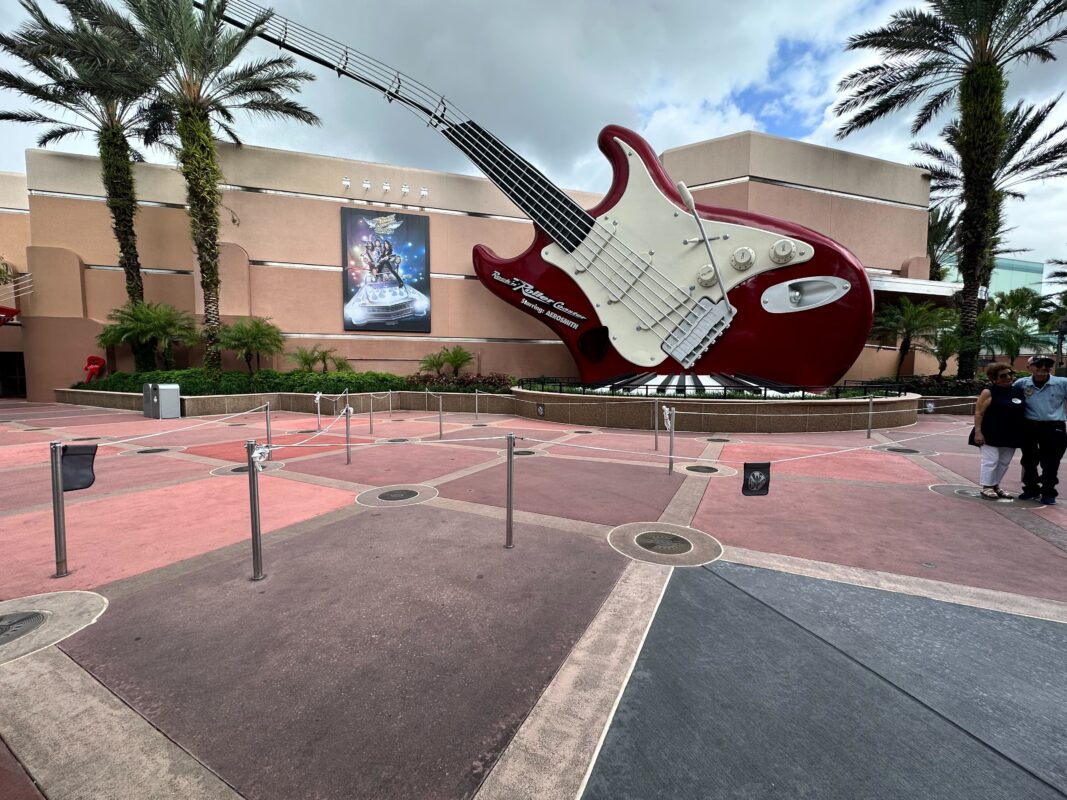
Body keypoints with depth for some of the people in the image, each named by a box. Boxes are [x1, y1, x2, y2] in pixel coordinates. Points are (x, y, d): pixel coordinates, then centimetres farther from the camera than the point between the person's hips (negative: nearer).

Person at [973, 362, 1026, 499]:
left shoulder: (1019, 390, 9)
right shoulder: (989, 392, -9)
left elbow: (1023, 412, 18)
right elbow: (978, 413, -12)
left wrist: (1022, 433, 14)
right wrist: (978, 432, -19)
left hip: (1011, 435, 6)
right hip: (991, 434, -6)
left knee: (1004, 462, 13)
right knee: (991, 460, -3)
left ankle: (995, 485, 25)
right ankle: (986, 487, 5)